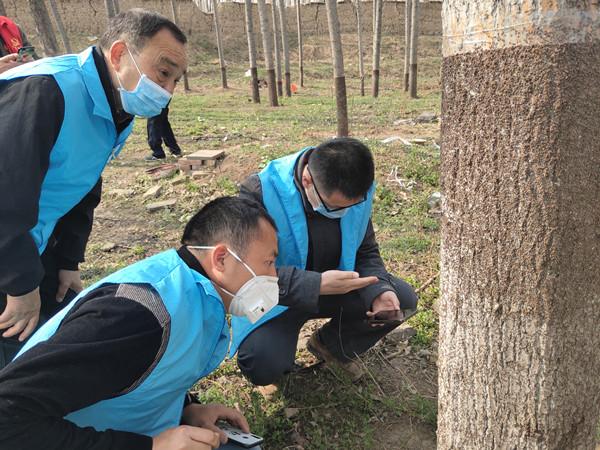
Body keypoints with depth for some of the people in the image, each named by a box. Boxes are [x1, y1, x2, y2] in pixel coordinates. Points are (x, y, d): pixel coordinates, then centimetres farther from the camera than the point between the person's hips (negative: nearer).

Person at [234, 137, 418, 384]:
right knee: (263, 366, -30)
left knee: (403, 299, -8)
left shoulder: (358, 191, -12)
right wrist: (317, 285, -39)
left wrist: (380, 290, -19)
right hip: (277, 298, -4)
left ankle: (330, 345, 13)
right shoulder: (259, 192, -29)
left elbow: (365, 251, 1)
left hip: (335, 287, 5)